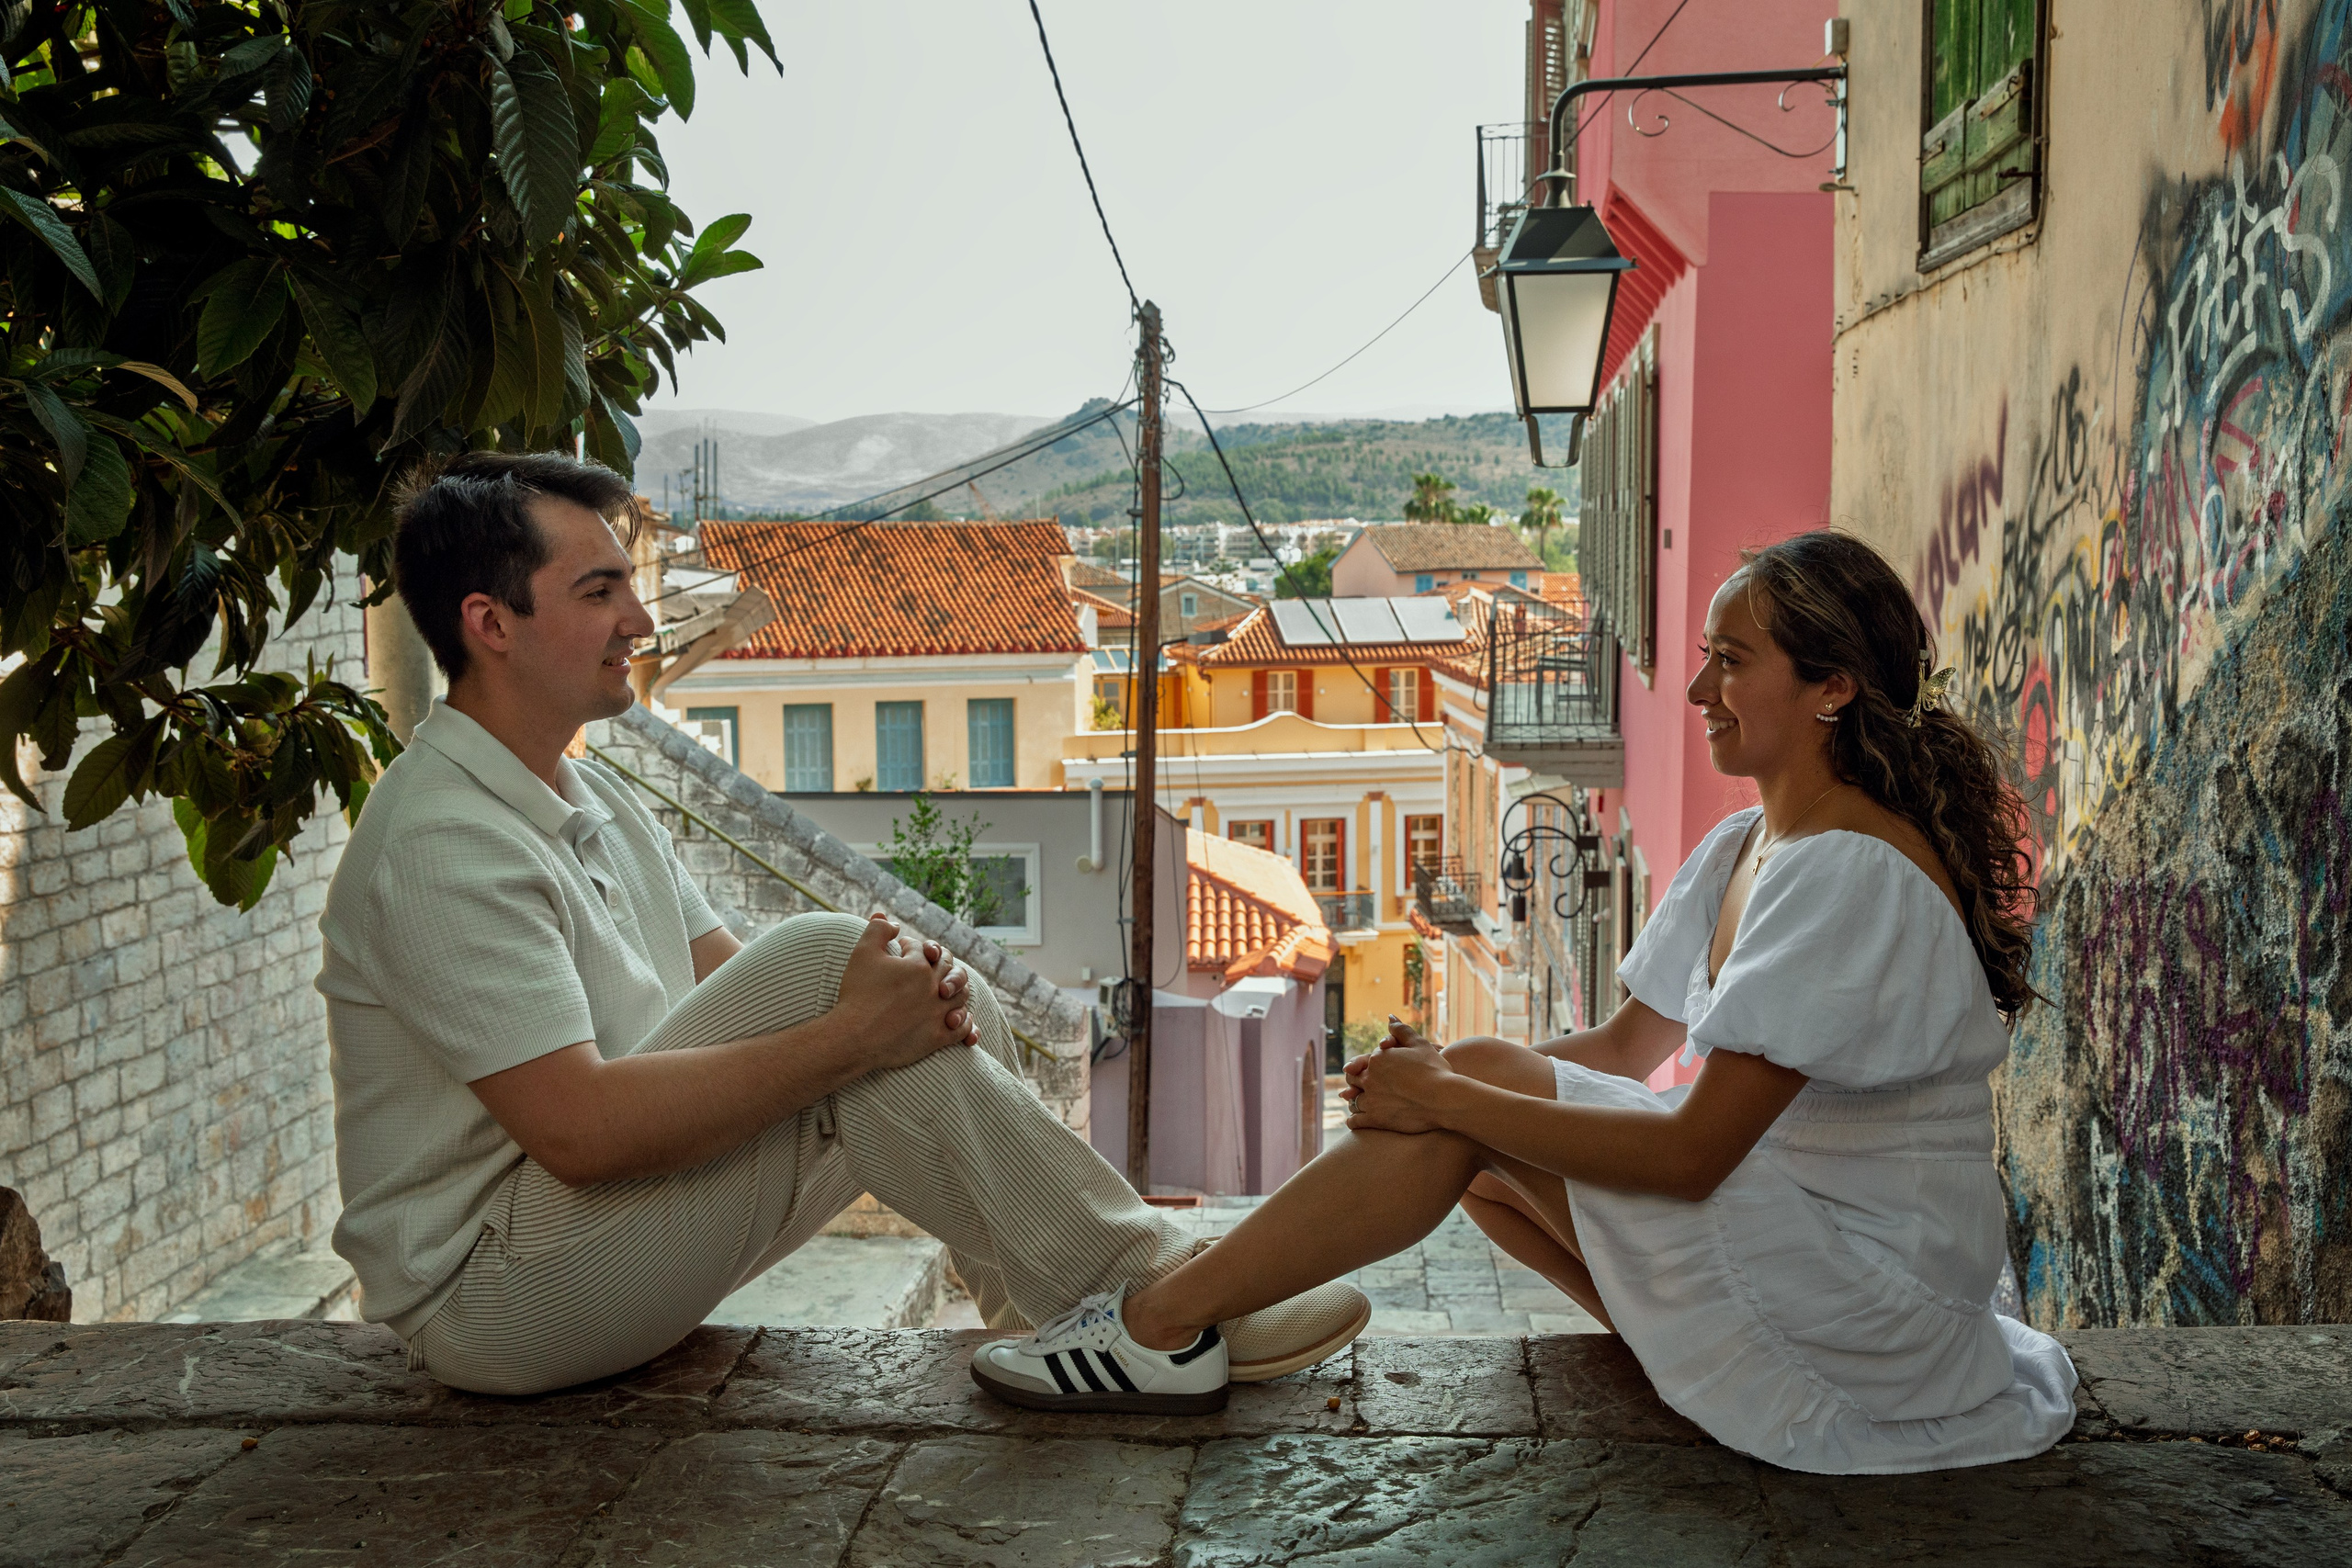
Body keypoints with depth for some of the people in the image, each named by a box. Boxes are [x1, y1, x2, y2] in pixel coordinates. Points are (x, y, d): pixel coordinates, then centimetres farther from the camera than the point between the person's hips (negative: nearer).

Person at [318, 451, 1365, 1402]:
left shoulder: (591, 800, 12)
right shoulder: (442, 844, -21)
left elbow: (734, 992, 7)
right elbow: (578, 1129, -29)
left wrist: (901, 999, -14)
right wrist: (851, 1036, -27)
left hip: (620, 1223, 9)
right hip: (486, 1302, -9)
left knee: (945, 1003, -2)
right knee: (820, 961, -26)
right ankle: (1152, 1300, -21)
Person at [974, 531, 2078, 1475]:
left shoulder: (1856, 874, -22)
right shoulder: (1740, 851, 8)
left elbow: (1691, 1153, -25)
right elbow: (1625, 1053, 9)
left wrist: (1457, 1095, -19)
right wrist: (1441, 1084, -7)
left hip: (1880, 1288, -9)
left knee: (1480, 1097, -17)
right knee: (1475, 1142, 5)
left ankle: (1159, 1321, -10)